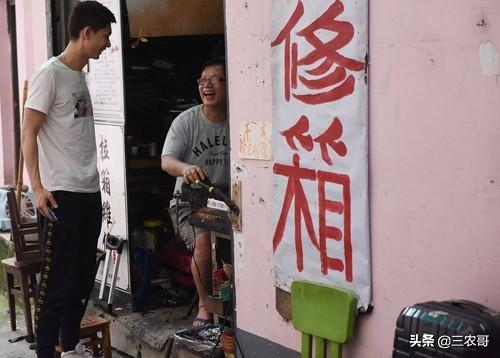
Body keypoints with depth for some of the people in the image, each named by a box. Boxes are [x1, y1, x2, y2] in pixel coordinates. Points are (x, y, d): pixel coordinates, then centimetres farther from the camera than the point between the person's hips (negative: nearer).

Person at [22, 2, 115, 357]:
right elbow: (29, 134, -11)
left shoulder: (80, 75, 15)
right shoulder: (50, 74, -8)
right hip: (62, 194, -8)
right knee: (57, 280, -4)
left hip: (90, 193, 8)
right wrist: (38, 188, -17)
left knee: (83, 277, 13)